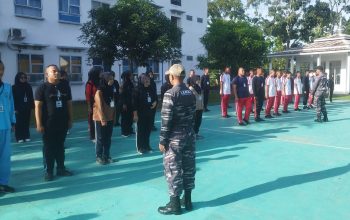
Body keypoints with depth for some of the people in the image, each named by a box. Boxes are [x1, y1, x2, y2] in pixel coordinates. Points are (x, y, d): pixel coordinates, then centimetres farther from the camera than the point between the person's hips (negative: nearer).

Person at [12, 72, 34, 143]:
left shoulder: (28, 86, 8)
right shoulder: (14, 87, -3)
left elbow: (31, 97, 9)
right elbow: (13, 99, -6)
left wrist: (32, 106, 2)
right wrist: (15, 108, -11)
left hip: (27, 108, 3)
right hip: (19, 108, -3)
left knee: (27, 122, 6)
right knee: (19, 123, -1)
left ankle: (26, 136, 14)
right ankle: (19, 137, 5)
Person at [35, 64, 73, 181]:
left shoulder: (65, 86, 7)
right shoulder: (42, 88, -6)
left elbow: (69, 104, 12)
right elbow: (38, 107, -8)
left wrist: (70, 119, 9)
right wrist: (39, 124, -13)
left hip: (63, 123, 4)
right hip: (48, 124, -4)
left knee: (60, 147, 13)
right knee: (49, 148, 3)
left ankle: (61, 169, 22)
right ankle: (48, 171, 13)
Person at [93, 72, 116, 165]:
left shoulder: (111, 91, 8)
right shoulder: (99, 92, -14)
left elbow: (113, 105, 9)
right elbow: (99, 107, -16)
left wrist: (114, 117, 7)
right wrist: (102, 119, -17)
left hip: (110, 119, 7)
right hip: (100, 119, -6)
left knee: (108, 139, 12)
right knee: (100, 139, 4)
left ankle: (106, 156, 23)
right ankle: (99, 157, 14)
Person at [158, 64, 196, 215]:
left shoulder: (170, 94, -16)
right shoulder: (191, 93, 7)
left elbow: (166, 119, -17)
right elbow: (193, 114, 10)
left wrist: (162, 140, -11)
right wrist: (189, 131, 18)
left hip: (175, 138, -7)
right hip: (189, 135, 7)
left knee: (173, 169, 2)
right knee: (188, 167, 13)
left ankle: (175, 204, 11)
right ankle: (187, 200, 25)